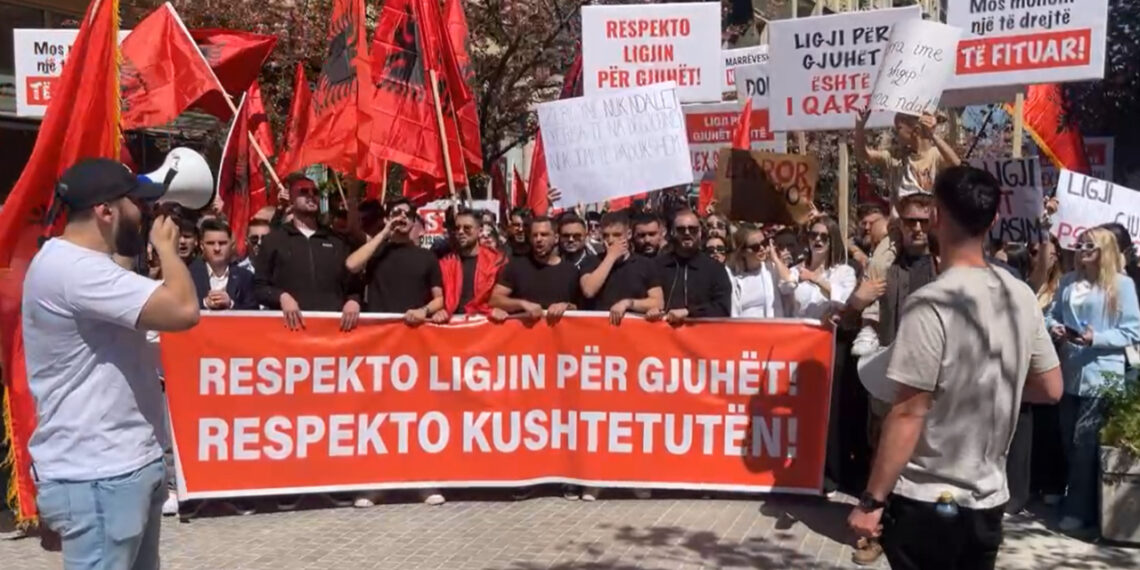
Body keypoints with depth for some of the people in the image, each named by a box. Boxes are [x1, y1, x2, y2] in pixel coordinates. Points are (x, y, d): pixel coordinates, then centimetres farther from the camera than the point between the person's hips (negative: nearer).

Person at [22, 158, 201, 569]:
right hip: (96, 477, -11)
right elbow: (183, 310, -28)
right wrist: (166, 246, -13)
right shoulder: (71, 267, -21)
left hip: (128, 465, 11)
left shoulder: (83, 264, 15)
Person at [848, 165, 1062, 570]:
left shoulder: (931, 304, -20)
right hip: (989, 500, 7)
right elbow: (1050, 389, 9)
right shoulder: (1022, 297, -1)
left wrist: (872, 501, -14)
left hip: (927, 503, -6)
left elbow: (908, 414, -21)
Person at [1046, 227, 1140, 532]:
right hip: (1070, 372, 5)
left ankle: (1080, 508, 8)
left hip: (1101, 375, -5)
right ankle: (1074, 498, 29)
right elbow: (1052, 315, 13)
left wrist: (1096, 338, -22)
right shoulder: (1068, 281, 9)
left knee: (1085, 443, -3)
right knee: (1069, 440, 13)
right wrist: (1054, 328, -9)